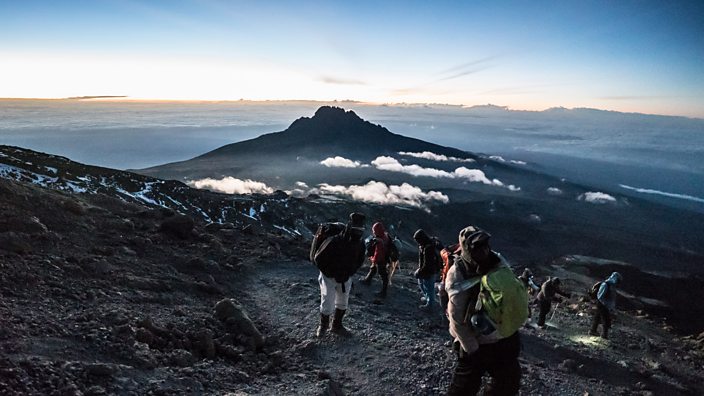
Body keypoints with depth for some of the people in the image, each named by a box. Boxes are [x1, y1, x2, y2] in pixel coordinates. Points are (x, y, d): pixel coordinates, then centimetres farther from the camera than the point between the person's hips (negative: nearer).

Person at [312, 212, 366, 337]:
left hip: (345, 279, 5)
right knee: (328, 306, -3)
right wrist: (330, 274, -14)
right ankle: (323, 325, 25)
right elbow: (319, 258, -18)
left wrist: (349, 273, 0)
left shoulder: (360, 244, -11)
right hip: (329, 278, -5)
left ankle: (337, 325, 38)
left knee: (343, 304, 17)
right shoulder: (334, 242, -29)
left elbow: (360, 260, 9)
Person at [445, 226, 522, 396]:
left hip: (506, 337, 5)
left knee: (509, 382, 20)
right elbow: (457, 320, -20)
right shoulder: (458, 276, -23)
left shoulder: (499, 262, -9)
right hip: (476, 343, -5)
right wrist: (472, 350, -18)